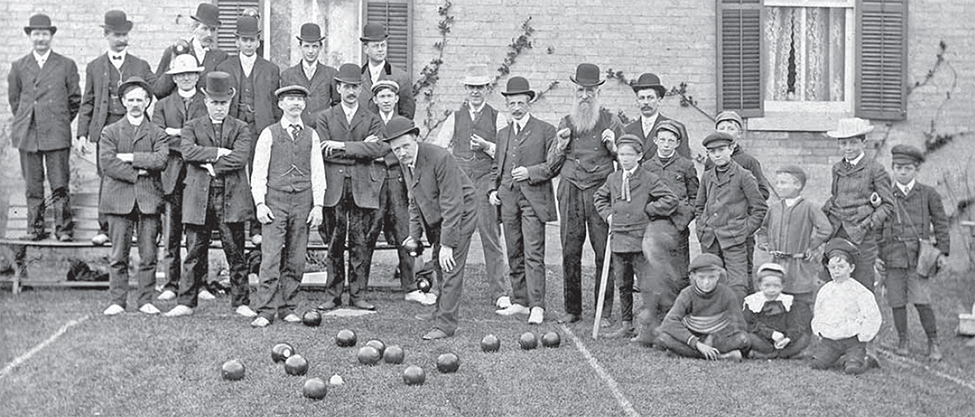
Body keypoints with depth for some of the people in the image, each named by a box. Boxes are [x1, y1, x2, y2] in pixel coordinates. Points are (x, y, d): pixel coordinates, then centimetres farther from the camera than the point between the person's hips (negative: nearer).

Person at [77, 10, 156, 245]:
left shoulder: (141, 66, 13)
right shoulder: (94, 67, 14)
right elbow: (87, 103, 12)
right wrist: (82, 133, 5)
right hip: (105, 129, 1)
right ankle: (105, 228, 8)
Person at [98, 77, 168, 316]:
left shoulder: (157, 133, 11)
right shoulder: (110, 132, 10)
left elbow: (161, 160, -6)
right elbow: (107, 163, -4)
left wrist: (130, 157, -8)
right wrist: (136, 173, -9)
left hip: (149, 200, 1)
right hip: (118, 199, 0)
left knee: (148, 255, 2)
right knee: (119, 255, 0)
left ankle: (145, 301, 9)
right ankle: (117, 301, 7)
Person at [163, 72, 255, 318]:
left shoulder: (241, 129, 10)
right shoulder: (192, 127, 12)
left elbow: (240, 158, -8)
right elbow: (188, 151, -9)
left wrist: (212, 165, -10)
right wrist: (219, 152, -11)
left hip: (232, 198, 0)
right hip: (199, 198, 0)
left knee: (236, 252, 3)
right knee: (194, 253, 3)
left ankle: (240, 303, 11)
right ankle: (186, 303, 10)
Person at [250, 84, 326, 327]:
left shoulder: (311, 136, 11)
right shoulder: (269, 134, 5)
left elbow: (318, 173, 9)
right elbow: (258, 172, 3)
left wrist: (318, 205, 1)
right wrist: (260, 203, -6)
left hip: (303, 201, 2)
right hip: (275, 199, -2)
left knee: (296, 260, 4)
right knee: (271, 257, -8)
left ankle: (287, 308, 14)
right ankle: (266, 311, -6)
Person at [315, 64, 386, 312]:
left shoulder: (372, 120, 11)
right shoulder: (325, 117, 10)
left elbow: (377, 149, -7)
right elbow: (322, 151, -2)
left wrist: (342, 146, -11)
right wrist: (359, 149, -4)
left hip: (363, 188, 0)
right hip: (334, 187, 0)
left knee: (361, 244, 1)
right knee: (334, 243, 2)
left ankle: (358, 294, 9)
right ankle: (333, 294, 9)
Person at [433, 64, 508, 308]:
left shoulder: (496, 118, 10)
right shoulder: (455, 117, 14)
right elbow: (437, 149, 16)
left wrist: (487, 146, -10)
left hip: (486, 180, -2)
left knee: (490, 237, -6)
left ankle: (498, 293, -3)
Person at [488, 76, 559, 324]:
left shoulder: (545, 130, 3)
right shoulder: (503, 134, 20)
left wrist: (531, 172, -13)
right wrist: (493, 189, 10)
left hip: (533, 198, -5)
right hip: (507, 199, 5)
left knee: (533, 254, -11)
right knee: (514, 254, 8)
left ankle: (537, 306, -10)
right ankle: (519, 301, 16)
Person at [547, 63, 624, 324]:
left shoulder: (611, 121, 10)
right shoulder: (565, 123, 17)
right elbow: (552, 164, 19)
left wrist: (612, 146, -7)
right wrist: (561, 145, 2)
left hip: (600, 190, -2)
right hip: (570, 191, 2)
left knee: (604, 253, -7)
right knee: (570, 253, -1)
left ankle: (604, 312, 0)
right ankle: (572, 309, 9)